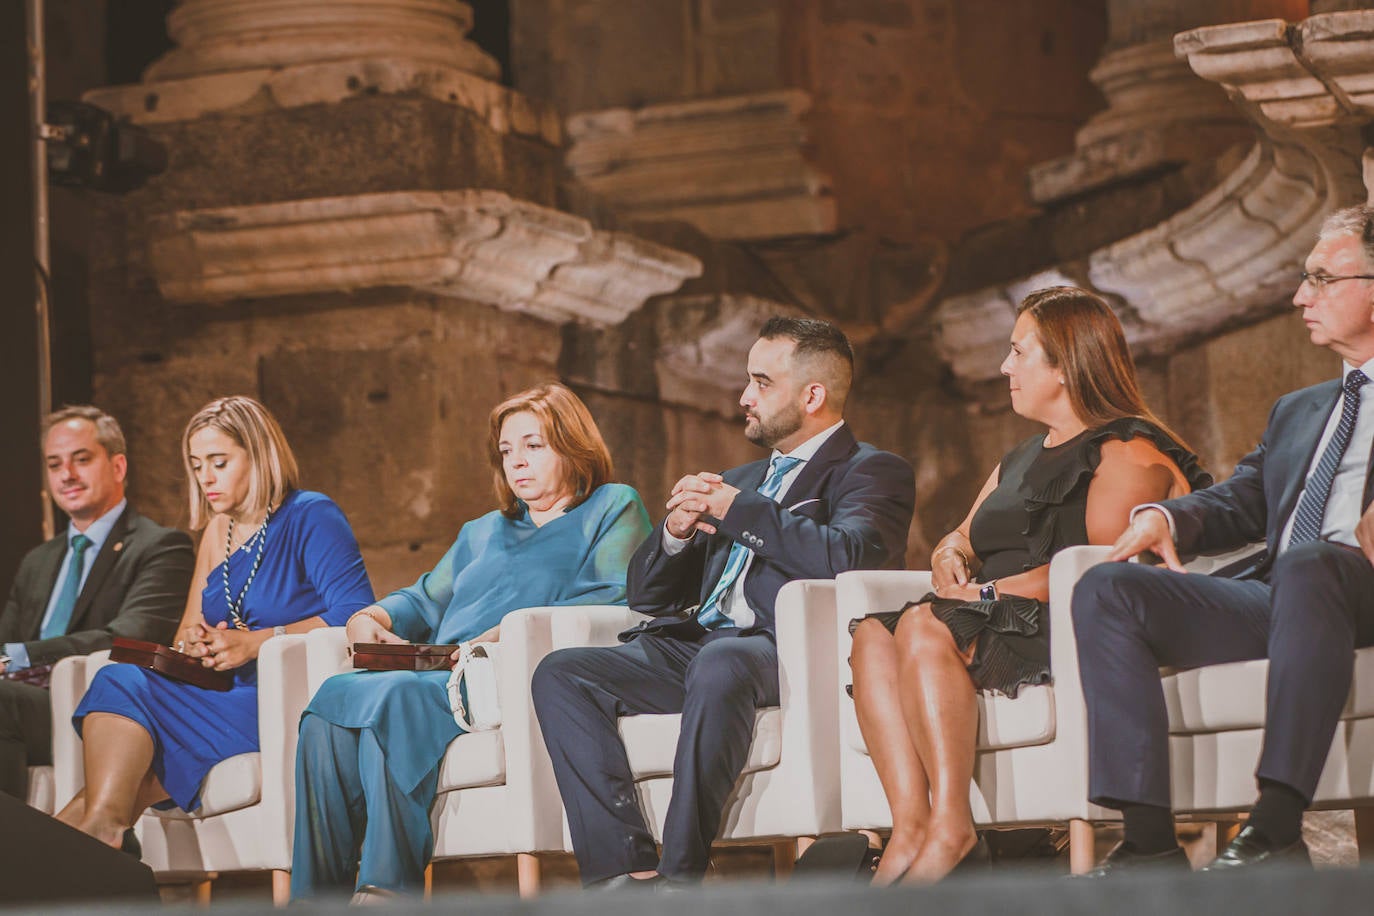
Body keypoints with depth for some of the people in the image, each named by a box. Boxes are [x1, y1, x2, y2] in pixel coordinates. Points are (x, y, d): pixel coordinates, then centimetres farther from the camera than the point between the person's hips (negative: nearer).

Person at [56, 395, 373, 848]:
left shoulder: (312, 517, -2)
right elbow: (190, 631, 24)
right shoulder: (218, 532, 21)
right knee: (121, 682, -21)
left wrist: (257, 642, -19)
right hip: (229, 699, 7)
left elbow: (355, 617, -13)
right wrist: (191, 641, -2)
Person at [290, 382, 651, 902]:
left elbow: (613, 599, -4)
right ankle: (317, 893, -31)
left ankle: (385, 890, -39)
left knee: (394, 696, -35)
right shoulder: (481, 533, 36)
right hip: (439, 675, 7)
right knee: (332, 696, -24)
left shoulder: (612, 509, 13)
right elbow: (425, 601, 32)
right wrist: (368, 619, 6)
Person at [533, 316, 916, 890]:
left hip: (781, 649, -7)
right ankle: (627, 870, -29)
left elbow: (846, 558, -15)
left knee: (718, 665, -40)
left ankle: (679, 876, -38)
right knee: (559, 674, -16)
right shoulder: (737, 481, 30)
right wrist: (675, 533, 5)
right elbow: (646, 595, 28)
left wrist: (738, 510, -7)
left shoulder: (873, 472, 9)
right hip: (690, 644, 7)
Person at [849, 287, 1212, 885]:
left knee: (923, 628, -33)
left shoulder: (1129, 454, -1)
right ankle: (910, 825, -36)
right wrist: (951, 554, 3)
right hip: (991, 630, 9)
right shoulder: (1019, 460, 31)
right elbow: (965, 538, 29)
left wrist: (990, 592, -14)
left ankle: (950, 826, -43)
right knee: (873, 635, -19)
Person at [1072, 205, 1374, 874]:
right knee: (1106, 589, -16)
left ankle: (1277, 830, -45)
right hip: (1274, 597, 7)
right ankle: (1148, 840, -29)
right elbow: (1239, 503, 23)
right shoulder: (1297, 411, 33)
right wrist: (1164, 517, 2)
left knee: (1306, 567, -41)